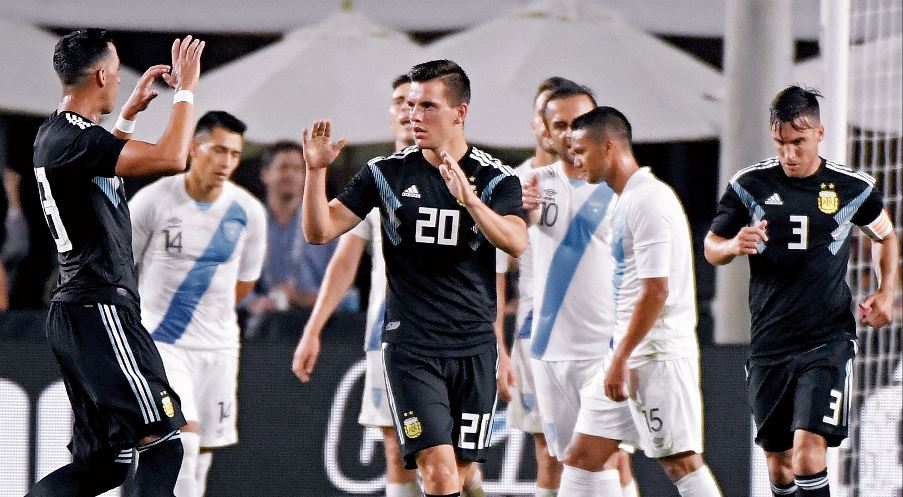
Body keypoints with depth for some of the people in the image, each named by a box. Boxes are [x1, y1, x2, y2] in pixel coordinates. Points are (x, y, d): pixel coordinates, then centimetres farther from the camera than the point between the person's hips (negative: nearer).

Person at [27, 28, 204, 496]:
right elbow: (171, 159, -24)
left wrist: (129, 113, 37)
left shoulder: (54, 134, 15)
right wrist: (185, 88, -11)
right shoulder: (75, 139, -16)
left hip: (74, 314, 10)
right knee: (163, 443, -10)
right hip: (100, 312, -10)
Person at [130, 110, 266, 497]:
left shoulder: (248, 212, -2)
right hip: (159, 342, -4)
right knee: (183, 436, -20)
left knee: (202, 451, 7)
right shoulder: (154, 200, -11)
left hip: (217, 347, 4)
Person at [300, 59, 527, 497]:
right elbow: (319, 231, 0)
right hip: (411, 345, -2)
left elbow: (516, 243, -17)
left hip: (475, 347, 2)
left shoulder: (495, 179, 1)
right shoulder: (386, 173, 3)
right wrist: (316, 170, -16)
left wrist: (468, 198, -34)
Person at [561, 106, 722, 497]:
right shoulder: (626, 200, 16)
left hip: (657, 356, -10)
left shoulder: (648, 200, -15)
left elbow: (656, 291, -20)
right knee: (581, 457, 8)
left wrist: (621, 359, -19)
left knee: (681, 462, -9)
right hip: (632, 354, 10)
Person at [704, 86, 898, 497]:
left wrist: (886, 292, 5)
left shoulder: (853, 188, 0)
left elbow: (884, 236, 20)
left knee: (808, 455, -19)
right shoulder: (750, 184, 1)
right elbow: (711, 248, 10)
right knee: (778, 460, 9)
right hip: (769, 344, 2)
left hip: (828, 340, -2)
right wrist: (735, 245, -14)